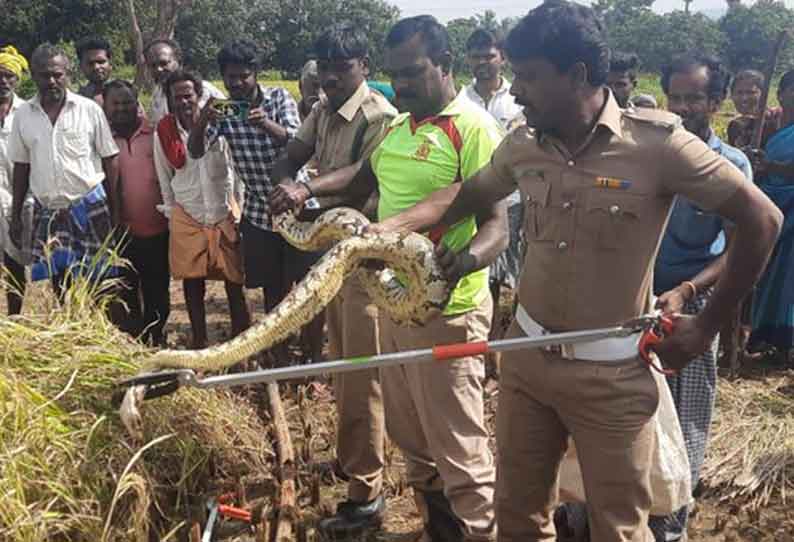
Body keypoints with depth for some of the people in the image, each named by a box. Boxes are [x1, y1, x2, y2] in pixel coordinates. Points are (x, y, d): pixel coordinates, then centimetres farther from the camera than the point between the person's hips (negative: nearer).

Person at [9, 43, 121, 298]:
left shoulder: (90, 109, -4)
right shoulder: (23, 114, 4)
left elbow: (110, 159, 0)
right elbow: (21, 167, 11)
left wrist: (114, 210, -2)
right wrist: (16, 215, 10)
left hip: (90, 208, -3)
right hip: (47, 213, 3)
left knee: (99, 283, 1)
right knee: (59, 286, 8)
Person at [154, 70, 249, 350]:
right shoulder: (163, 134, -3)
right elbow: (164, 179, 7)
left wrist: (239, 210, -1)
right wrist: (172, 214, 9)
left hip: (224, 214, -1)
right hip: (187, 218, 2)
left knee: (234, 280, 2)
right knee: (192, 283, 7)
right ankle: (199, 341, 19)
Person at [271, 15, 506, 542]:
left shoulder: (473, 128, -15)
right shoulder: (398, 127, 11)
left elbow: (497, 225, -21)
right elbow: (364, 175, 27)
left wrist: (462, 260, -43)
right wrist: (306, 190, 10)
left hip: (446, 312, -9)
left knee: (458, 450, 0)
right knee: (409, 435, 21)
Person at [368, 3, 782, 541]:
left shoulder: (656, 141, -17)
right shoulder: (522, 146, -2)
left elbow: (761, 219, -10)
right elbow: (468, 194, 17)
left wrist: (707, 325, -6)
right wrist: (386, 227, 6)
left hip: (612, 375, -4)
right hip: (526, 357, 5)